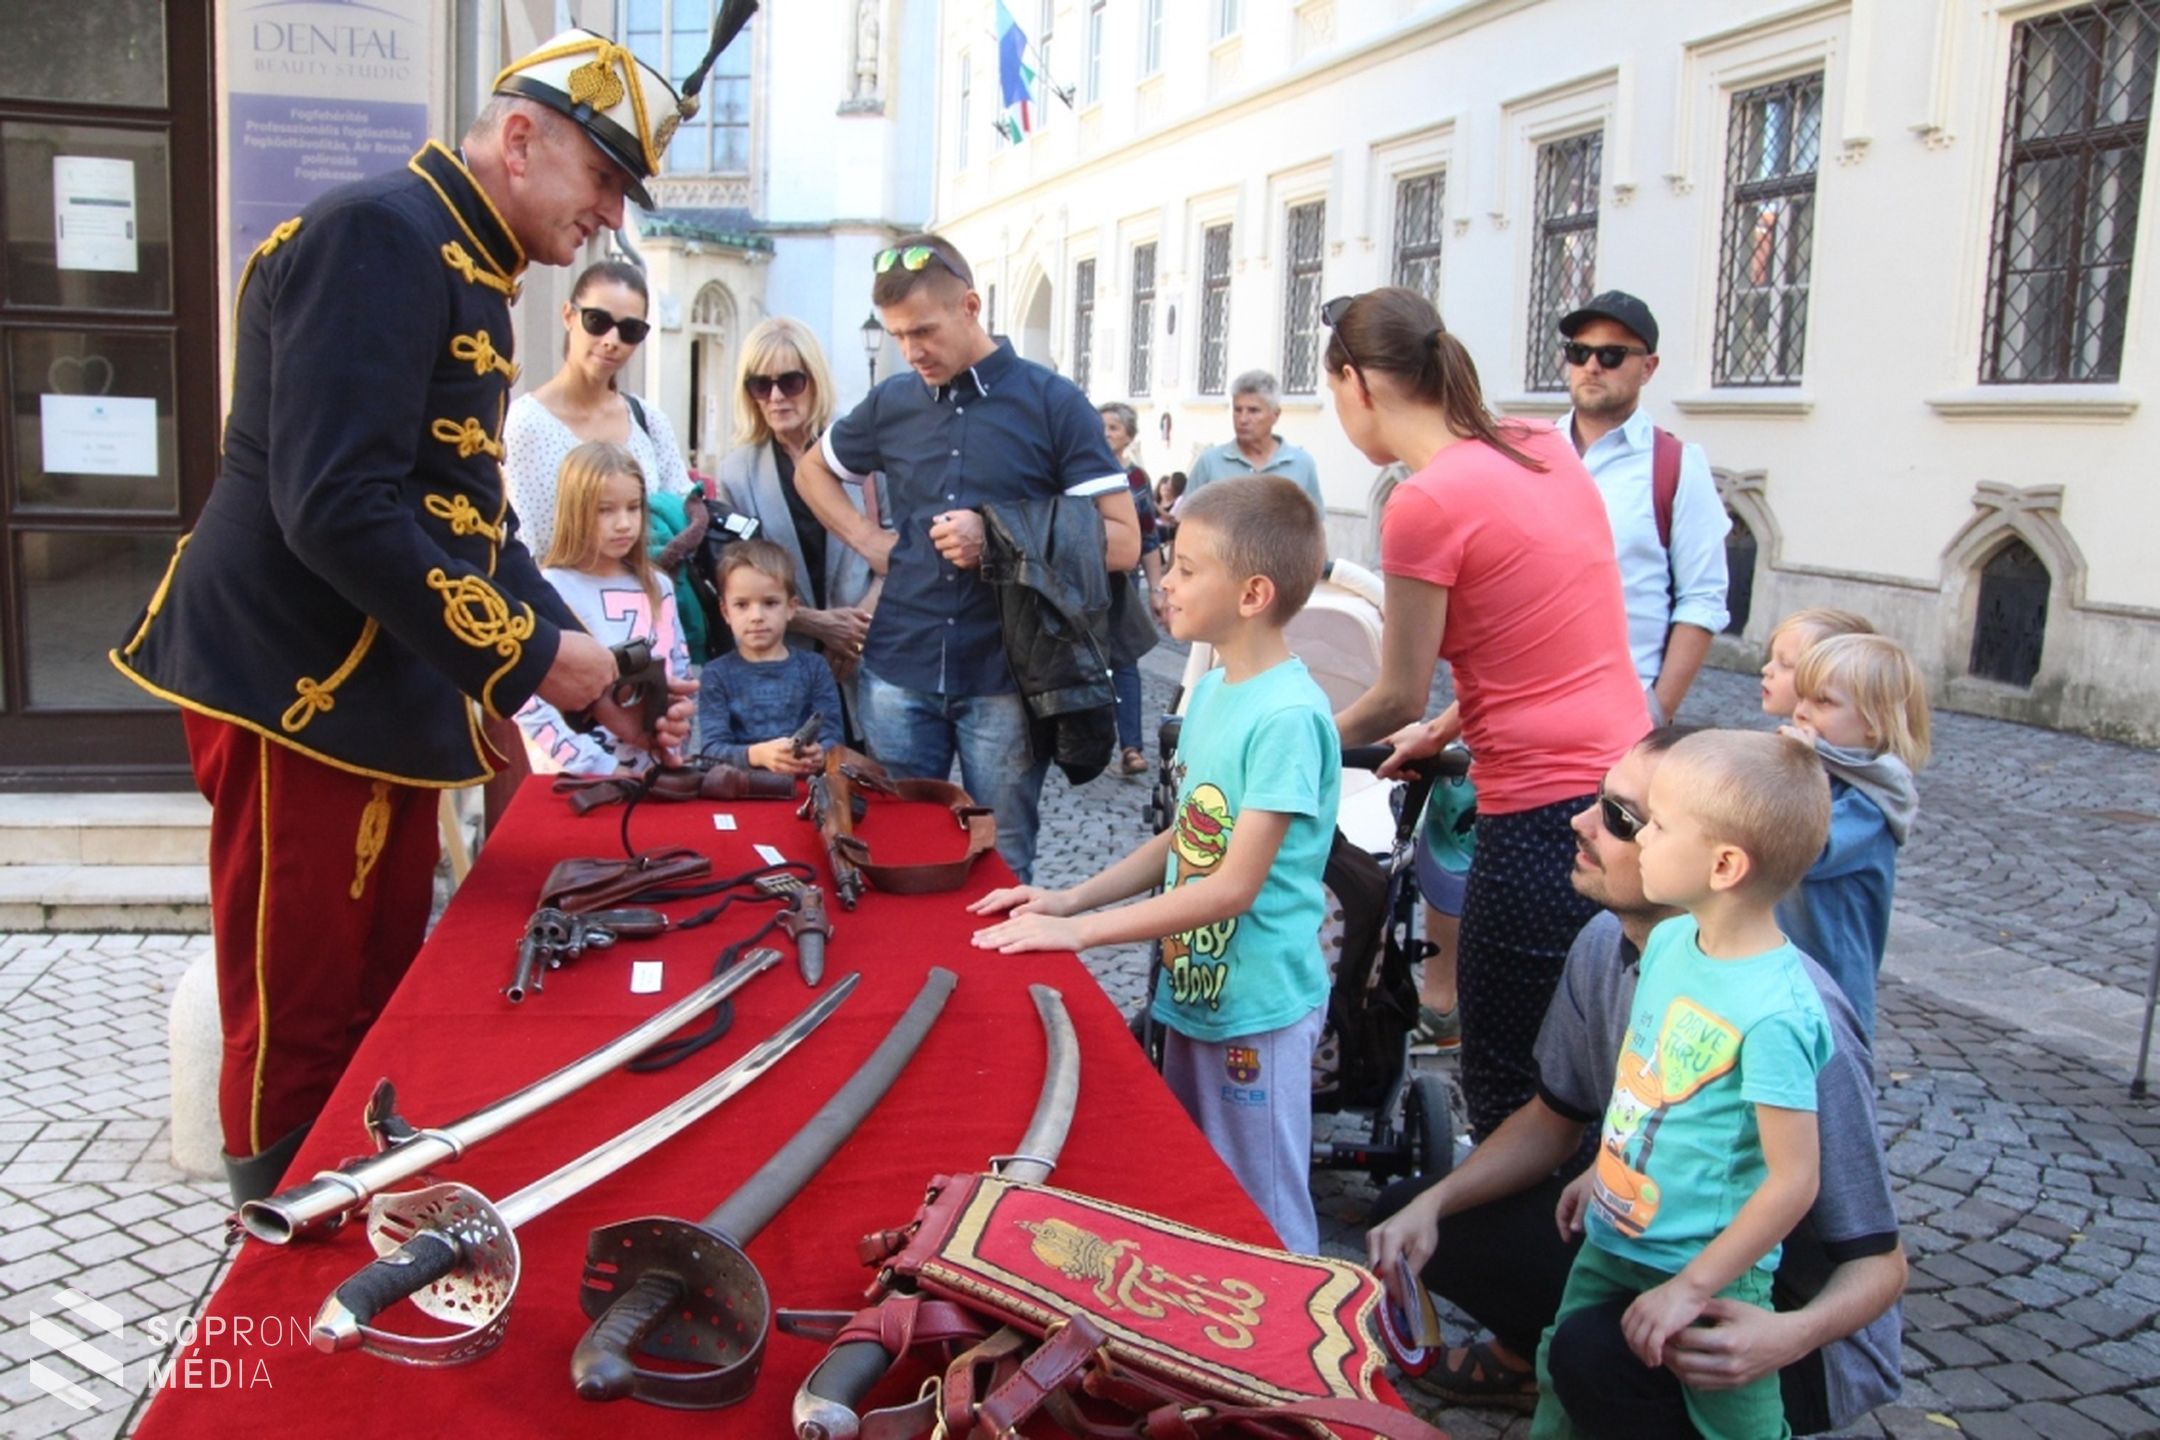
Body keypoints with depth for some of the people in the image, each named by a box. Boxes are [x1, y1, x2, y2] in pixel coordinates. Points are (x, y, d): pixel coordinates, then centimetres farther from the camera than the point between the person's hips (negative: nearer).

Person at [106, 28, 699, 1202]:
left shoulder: (464, 274, 15)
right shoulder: (380, 237, -16)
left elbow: (473, 520, 17)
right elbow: (337, 508, -27)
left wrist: (601, 685, 8)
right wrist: (528, 654, -19)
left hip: (385, 697, 10)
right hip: (296, 694, -10)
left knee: (383, 1009, 17)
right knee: (300, 1033, 2)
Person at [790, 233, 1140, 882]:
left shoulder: (1053, 403, -4)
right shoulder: (892, 402, 8)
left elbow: (1122, 542, -7)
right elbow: (812, 469, 26)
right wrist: (866, 539, 8)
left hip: (1005, 680, -3)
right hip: (898, 675, 3)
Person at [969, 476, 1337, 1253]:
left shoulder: (1287, 716, -23)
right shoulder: (1212, 688, 5)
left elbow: (1233, 886, -24)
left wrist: (1080, 930, -22)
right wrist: (1071, 896, 0)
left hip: (1257, 1008, -8)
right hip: (1192, 989, 9)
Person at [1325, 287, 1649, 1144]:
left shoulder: (1426, 504, -16)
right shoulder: (1542, 448, 7)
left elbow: (1397, 700, -7)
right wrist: (1449, 728, 24)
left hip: (1546, 814, -8)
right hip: (1627, 778, 8)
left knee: (1506, 1097, 7)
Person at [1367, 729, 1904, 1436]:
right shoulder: (1606, 945, -11)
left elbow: (1879, 1261, -22)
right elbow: (1555, 1118, 5)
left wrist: (1793, 1335, -43)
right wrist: (1431, 1205, -9)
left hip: (1776, 1306, -7)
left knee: (1600, 1353, -37)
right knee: (1405, 1219, 3)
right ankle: (1537, 1356, 29)